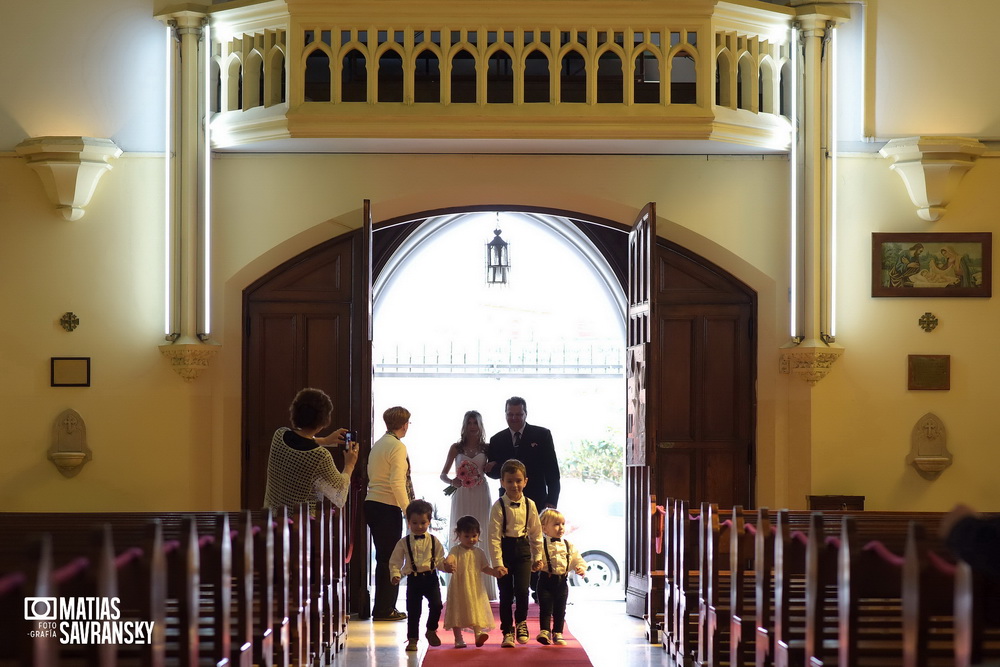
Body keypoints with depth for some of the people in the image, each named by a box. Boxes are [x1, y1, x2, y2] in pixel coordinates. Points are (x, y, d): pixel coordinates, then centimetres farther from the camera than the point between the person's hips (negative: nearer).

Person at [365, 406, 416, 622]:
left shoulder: (377, 445, 14)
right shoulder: (398, 447, -11)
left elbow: (372, 475, 14)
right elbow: (397, 482, -19)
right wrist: (408, 508, -14)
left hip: (372, 504, 9)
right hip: (388, 507, -9)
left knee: (383, 557, 14)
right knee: (390, 558, -2)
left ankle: (383, 607, 18)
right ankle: (385, 609, 0)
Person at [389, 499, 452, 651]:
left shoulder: (433, 541, 5)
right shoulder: (403, 542, 1)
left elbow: (439, 559, 6)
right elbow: (395, 561, 1)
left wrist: (444, 566, -15)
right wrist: (395, 575, -14)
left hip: (431, 577, 0)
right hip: (413, 579, 0)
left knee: (436, 604, -13)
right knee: (413, 610, 1)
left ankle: (431, 631, 11)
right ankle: (412, 639, 14)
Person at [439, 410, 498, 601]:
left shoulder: (486, 448, 7)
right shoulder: (456, 448, 6)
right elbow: (443, 474, 8)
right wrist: (452, 482, -12)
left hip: (480, 496, 0)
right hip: (462, 497, 0)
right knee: (460, 537, -4)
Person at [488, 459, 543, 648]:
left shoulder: (529, 505, 0)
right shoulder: (499, 506, -9)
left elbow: (536, 533, 8)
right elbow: (494, 536, -11)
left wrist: (538, 557, 9)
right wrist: (498, 563, -15)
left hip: (523, 549, 1)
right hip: (505, 549, -1)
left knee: (522, 589, -11)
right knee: (506, 593, 3)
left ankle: (521, 622, 15)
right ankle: (507, 631, 17)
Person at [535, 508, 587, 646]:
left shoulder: (569, 546, 8)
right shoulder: (541, 544, -7)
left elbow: (577, 559, 12)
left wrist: (581, 567, -7)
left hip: (562, 581, 4)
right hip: (546, 580, -4)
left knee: (560, 609, 9)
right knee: (546, 608, -7)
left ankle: (557, 634, 18)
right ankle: (544, 632, -4)